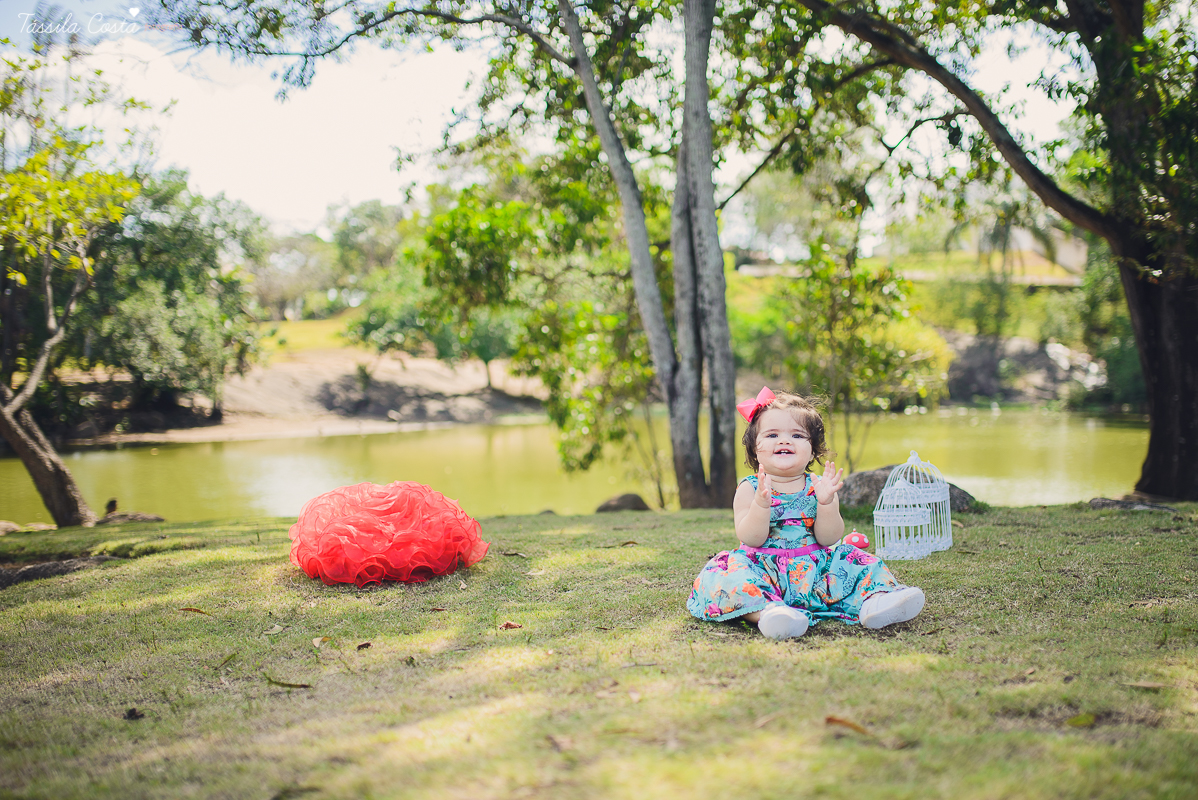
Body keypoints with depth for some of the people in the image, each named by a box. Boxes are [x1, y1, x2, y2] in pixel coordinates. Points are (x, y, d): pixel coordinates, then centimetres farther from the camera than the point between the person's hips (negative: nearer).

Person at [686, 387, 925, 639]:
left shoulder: (818, 486, 4)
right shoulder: (750, 489, 0)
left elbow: (828, 539, -4)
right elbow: (750, 539, -10)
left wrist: (826, 502, -19)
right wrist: (760, 504, -26)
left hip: (812, 570, 3)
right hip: (763, 568, -3)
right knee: (732, 576, -31)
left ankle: (873, 599, -37)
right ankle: (767, 611, -54)